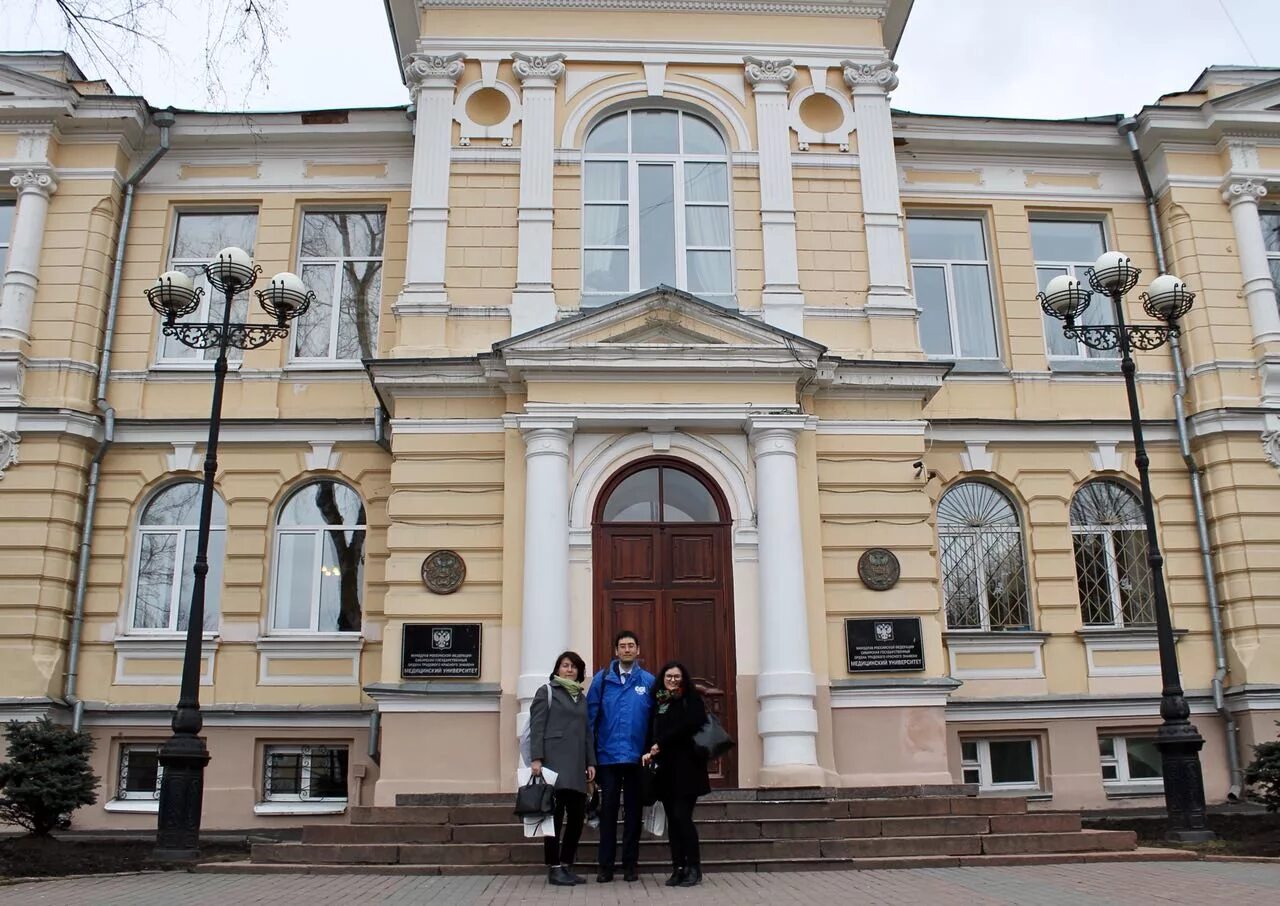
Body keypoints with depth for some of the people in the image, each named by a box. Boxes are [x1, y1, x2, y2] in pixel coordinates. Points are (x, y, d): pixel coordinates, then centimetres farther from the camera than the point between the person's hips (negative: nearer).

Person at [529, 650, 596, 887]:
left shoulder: (582, 697, 21)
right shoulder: (547, 692, 4)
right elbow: (537, 727, -4)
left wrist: (590, 762, 11)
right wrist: (536, 758, -14)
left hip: (576, 765, 6)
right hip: (554, 762, -6)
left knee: (577, 816, 4)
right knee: (556, 815, -5)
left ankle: (566, 866, 15)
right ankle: (554, 868, 2)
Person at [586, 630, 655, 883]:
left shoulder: (648, 681, 2)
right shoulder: (601, 679, 0)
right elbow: (591, 716, -1)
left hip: (637, 756, 1)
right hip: (608, 756, -1)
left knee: (633, 811, 9)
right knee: (608, 810, 5)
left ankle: (630, 864, 18)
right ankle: (605, 865, 12)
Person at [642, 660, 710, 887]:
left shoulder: (692, 699, 1)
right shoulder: (658, 702, 14)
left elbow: (687, 726, -12)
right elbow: (652, 732, 11)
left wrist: (660, 745, -10)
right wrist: (649, 751, -8)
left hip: (686, 767, -4)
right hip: (665, 768, 4)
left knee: (681, 816, -11)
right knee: (672, 820, 4)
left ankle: (694, 868, -1)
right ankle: (678, 868, 9)